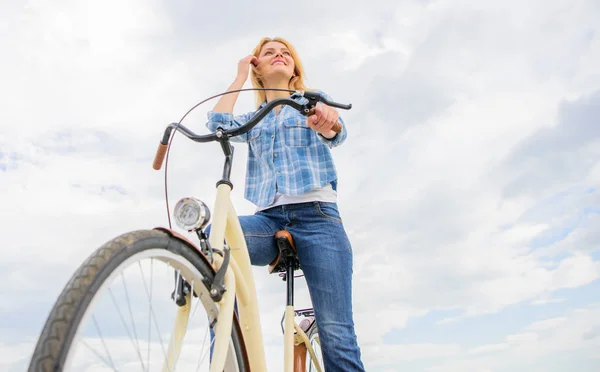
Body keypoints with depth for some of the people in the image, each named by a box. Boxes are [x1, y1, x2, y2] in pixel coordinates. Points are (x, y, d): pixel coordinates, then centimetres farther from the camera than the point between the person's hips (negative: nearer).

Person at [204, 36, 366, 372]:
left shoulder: (315, 100, 17)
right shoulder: (253, 120, 25)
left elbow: (336, 133, -5)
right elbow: (218, 125, 4)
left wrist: (327, 120, -31)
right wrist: (240, 76, 18)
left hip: (317, 218, -2)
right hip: (270, 219, 3)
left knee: (337, 336, -13)